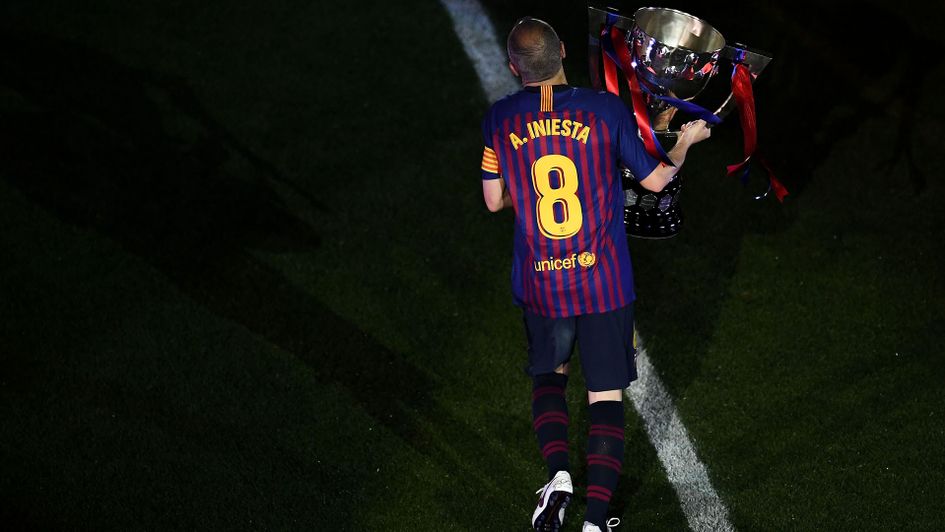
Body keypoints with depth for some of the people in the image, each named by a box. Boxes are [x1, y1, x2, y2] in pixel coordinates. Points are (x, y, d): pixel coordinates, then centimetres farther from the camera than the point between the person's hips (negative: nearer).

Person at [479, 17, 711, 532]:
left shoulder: (500, 118, -6)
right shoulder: (606, 108, -10)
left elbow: (495, 201, 4)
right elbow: (655, 180, 3)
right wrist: (687, 141, 22)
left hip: (538, 283, 1)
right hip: (603, 281, -1)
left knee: (548, 373, 24)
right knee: (606, 393, 7)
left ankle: (558, 474, 1)